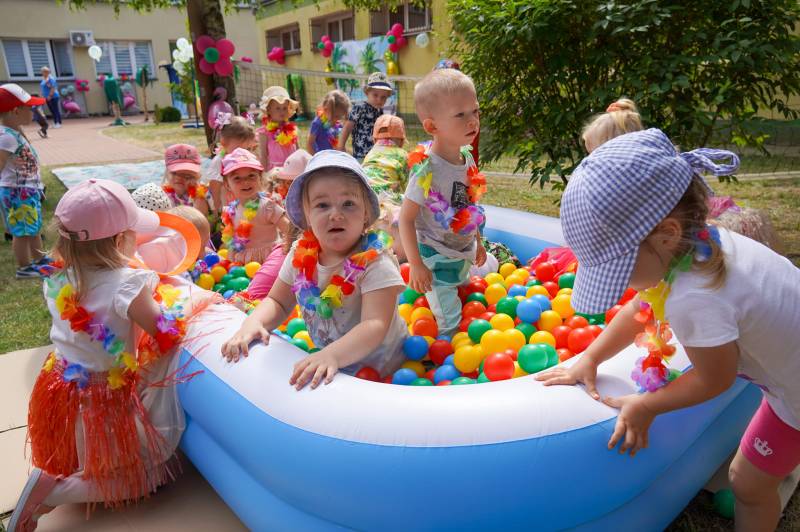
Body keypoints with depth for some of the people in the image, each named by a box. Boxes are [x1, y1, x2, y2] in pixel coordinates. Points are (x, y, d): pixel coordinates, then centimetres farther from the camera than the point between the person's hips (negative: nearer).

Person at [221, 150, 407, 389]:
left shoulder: (375, 263, -18)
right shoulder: (300, 255, -1)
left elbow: (375, 326, -26)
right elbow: (278, 302, 11)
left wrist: (332, 356, -42)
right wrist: (253, 322, -11)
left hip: (379, 370, -4)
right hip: (325, 361, 4)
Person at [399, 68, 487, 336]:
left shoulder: (467, 158, -4)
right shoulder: (427, 170, -27)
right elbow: (405, 218, -22)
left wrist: (477, 243, 19)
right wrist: (415, 264, -23)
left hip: (463, 253, 8)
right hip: (436, 258, -8)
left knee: (464, 301, 25)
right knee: (449, 323, 1)